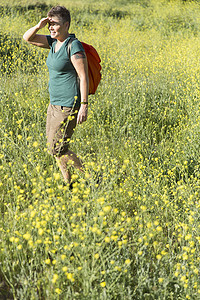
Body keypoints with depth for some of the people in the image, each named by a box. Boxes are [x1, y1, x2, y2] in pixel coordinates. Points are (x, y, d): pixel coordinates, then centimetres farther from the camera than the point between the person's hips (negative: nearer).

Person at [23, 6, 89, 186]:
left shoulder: (74, 46, -16)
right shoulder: (54, 42, 8)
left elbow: (84, 77, -18)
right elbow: (27, 38, 10)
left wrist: (84, 105, -22)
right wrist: (39, 26, -10)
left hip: (68, 106, -9)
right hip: (55, 104, 9)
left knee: (57, 149, -7)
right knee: (53, 147, 11)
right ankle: (70, 185, 20)